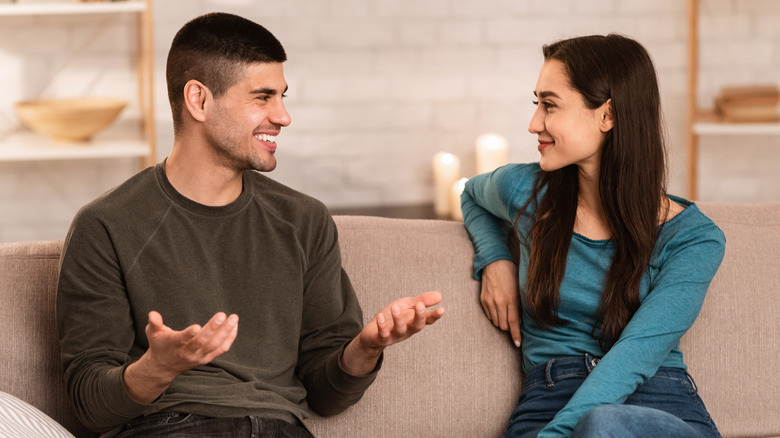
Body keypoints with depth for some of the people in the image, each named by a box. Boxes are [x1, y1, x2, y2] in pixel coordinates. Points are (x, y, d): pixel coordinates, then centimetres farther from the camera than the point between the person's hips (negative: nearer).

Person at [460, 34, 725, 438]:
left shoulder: (693, 238, 0)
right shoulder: (526, 191, 9)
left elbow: (637, 351, -13)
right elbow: (472, 195, 35)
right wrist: (495, 260, 13)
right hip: (548, 401, 2)